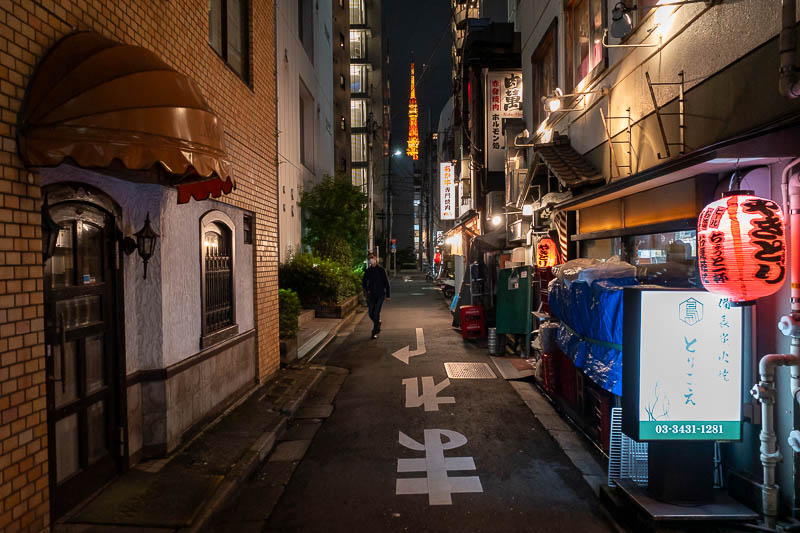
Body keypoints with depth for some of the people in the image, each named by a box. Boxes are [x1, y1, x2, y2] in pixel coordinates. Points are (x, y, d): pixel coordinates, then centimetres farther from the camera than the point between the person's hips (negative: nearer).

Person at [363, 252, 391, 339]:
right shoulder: (368, 270, 5)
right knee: (371, 313, 6)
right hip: (371, 295, 4)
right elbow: (364, 282, 18)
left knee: (376, 313, -9)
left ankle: (375, 332, -1)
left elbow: (386, 283, -4)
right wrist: (367, 290, 2)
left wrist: (388, 295, -6)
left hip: (380, 294, -4)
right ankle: (378, 323, 36)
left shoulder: (381, 270, -6)